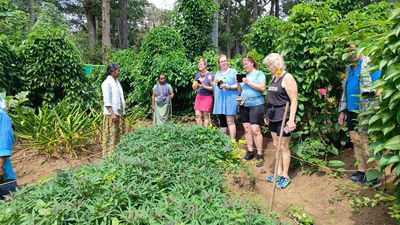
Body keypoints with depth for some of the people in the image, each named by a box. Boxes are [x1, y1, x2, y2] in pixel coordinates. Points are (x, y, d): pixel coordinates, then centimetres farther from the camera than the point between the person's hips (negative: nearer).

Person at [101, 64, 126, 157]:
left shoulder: (117, 82, 15)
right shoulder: (107, 83, -10)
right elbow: (107, 100, -15)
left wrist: (123, 112, 14)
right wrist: (112, 113, -20)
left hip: (119, 112, 8)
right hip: (111, 113, -8)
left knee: (120, 134, 11)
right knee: (111, 135, -3)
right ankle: (109, 155, 6)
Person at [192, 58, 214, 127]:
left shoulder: (210, 75, -7)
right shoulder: (197, 75, 9)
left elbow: (213, 88, -8)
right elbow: (194, 88, 13)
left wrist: (204, 87, -19)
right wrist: (197, 82, -7)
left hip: (207, 97, -5)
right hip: (199, 96, 5)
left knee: (206, 115, -4)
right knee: (198, 115, 1)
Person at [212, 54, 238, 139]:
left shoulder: (233, 71, 3)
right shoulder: (217, 73, 20)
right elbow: (214, 87, 22)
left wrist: (229, 87, -18)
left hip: (230, 100, -5)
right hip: (219, 101, 5)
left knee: (230, 121, -10)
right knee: (222, 122, 9)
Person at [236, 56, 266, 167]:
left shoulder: (259, 74, 1)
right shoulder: (244, 76, 18)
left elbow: (262, 88, -13)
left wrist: (249, 83, -14)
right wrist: (238, 84, 2)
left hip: (256, 104, -6)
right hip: (243, 105, 6)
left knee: (255, 130, -12)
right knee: (247, 129, 6)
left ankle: (260, 154, -4)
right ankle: (250, 151, 16)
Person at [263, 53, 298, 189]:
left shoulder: (287, 78, -14)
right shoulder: (274, 78, 12)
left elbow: (294, 100, -18)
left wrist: (291, 119, -23)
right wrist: (268, 114, 18)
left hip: (283, 118, -8)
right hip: (273, 117, 8)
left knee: (283, 147, 1)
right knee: (276, 145, 14)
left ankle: (285, 176, 15)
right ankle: (279, 173, 27)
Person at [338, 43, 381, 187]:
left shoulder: (370, 65, -6)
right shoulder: (349, 69, 16)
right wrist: (342, 111, 17)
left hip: (365, 111, -7)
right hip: (351, 110, 7)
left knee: (365, 142, -3)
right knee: (355, 141, 11)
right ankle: (361, 171, 22)